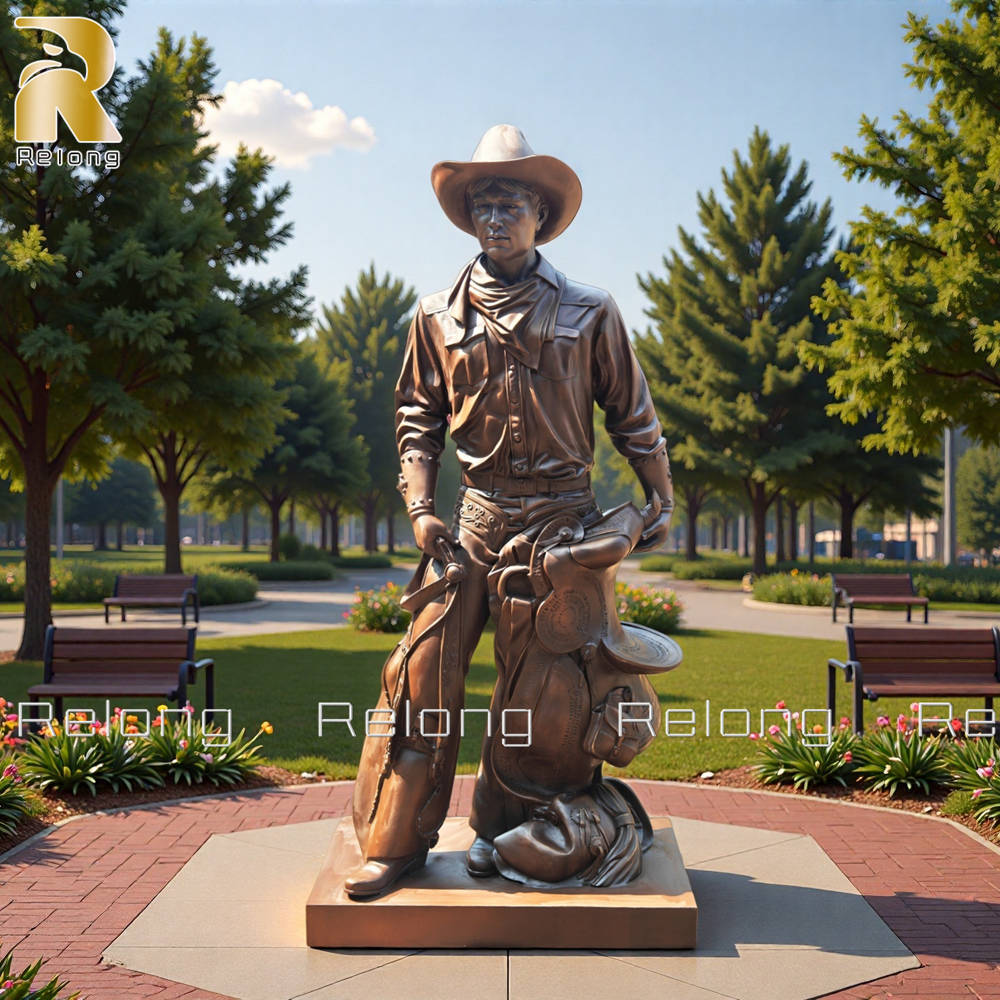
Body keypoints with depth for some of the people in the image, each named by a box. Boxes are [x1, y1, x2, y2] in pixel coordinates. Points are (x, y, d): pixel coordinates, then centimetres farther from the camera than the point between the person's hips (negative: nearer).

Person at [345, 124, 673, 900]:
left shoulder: (588, 314, 3)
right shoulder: (439, 318, 6)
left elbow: (632, 414, 9)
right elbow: (418, 417, 12)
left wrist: (661, 501, 8)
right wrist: (421, 507, 1)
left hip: (567, 514, 0)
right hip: (478, 515, 1)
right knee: (426, 668, -9)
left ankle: (499, 828, 19)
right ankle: (397, 838, -2)